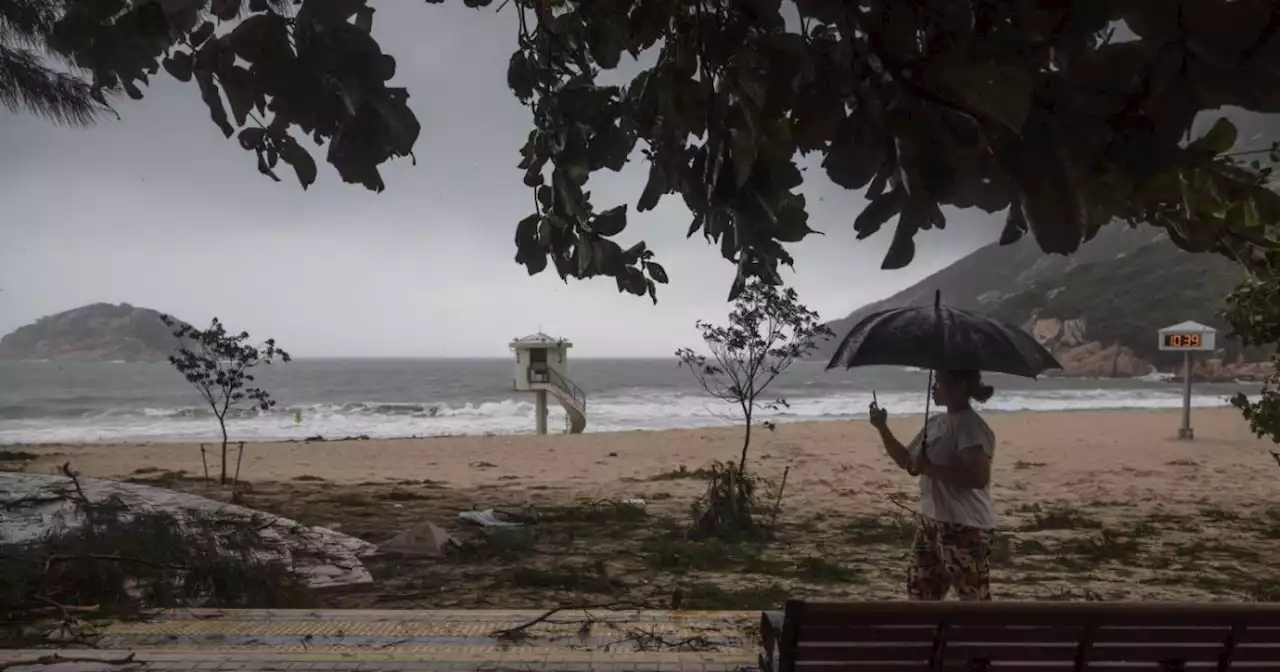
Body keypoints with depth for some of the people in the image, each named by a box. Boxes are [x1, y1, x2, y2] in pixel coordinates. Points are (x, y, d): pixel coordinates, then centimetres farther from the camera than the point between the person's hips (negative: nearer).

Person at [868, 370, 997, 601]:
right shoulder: (934, 423, 11)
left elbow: (979, 477, -28)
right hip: (931, 523, 9)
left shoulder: (972, 426, -17)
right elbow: (906, 460, 18)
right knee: (919, 587, 18)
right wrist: (883, 428, 7)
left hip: (966, 528, -9)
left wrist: (929, 468, -23)